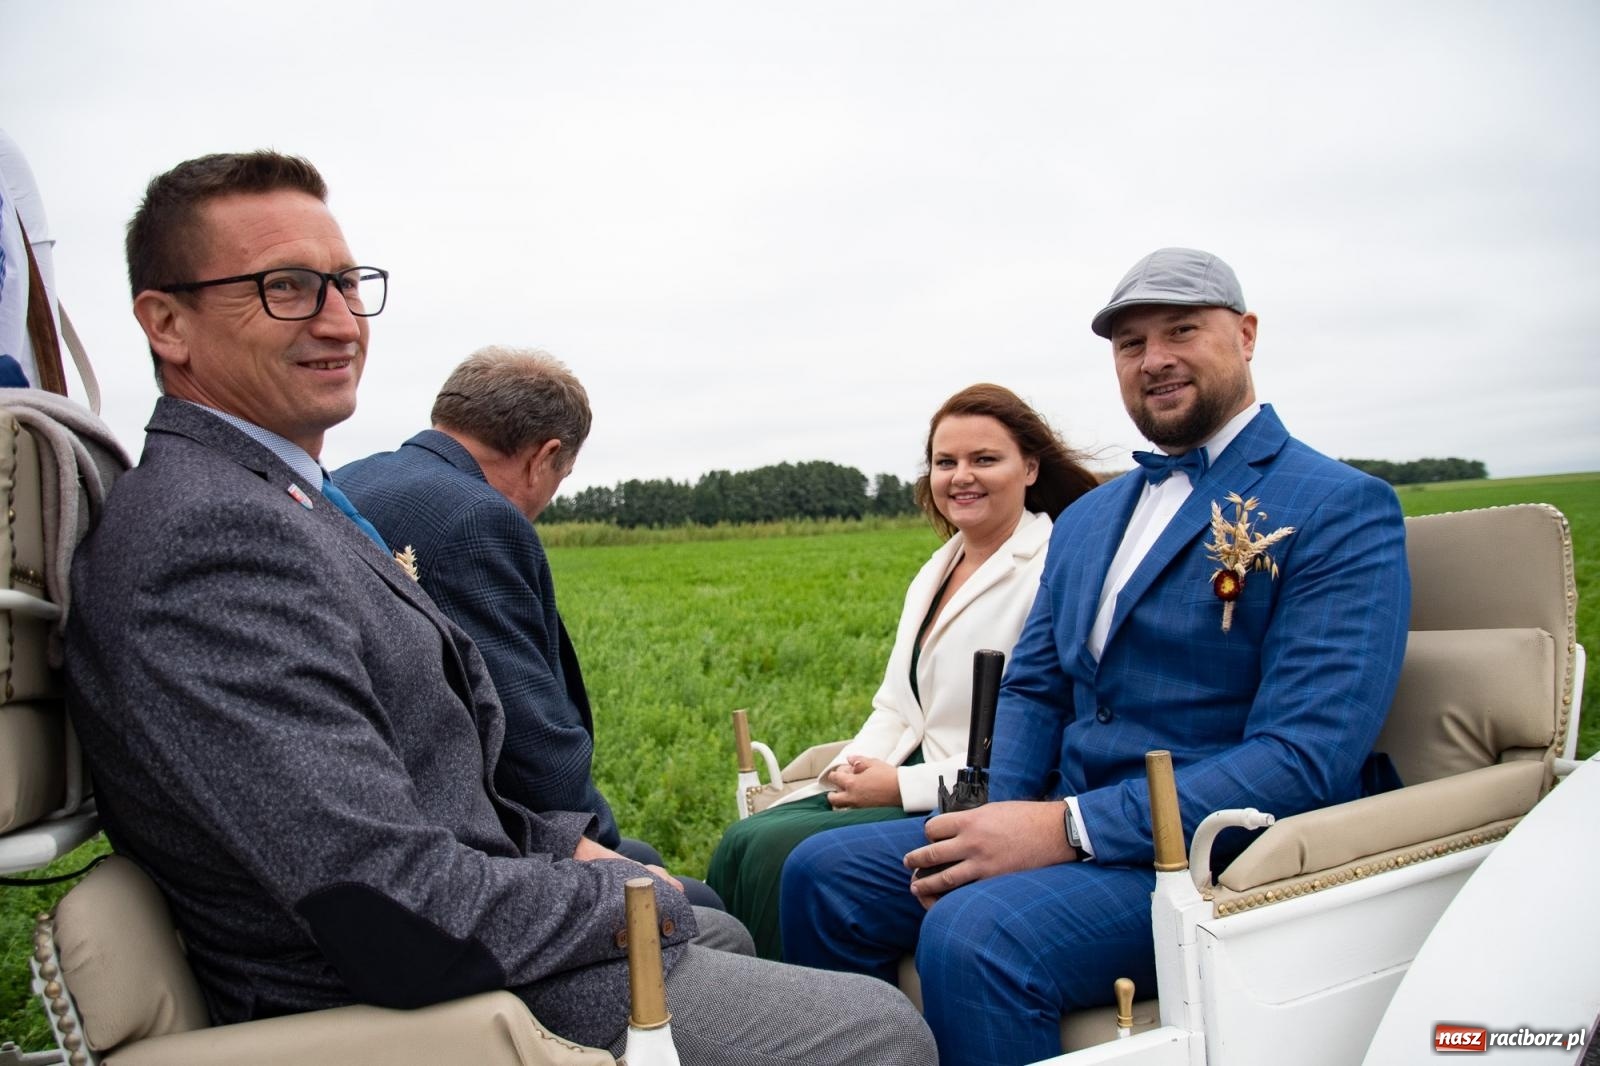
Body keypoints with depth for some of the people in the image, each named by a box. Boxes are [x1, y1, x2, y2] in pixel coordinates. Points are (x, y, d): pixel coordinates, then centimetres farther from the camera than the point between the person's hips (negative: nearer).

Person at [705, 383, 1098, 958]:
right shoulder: (936, 571, 16)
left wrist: (903, 785, -16)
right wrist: (853, 768, -4)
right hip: (907, 782, 8)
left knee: (777, 850, -21)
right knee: (742, 841, -10)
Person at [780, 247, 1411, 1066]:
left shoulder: (1343, 511, -9)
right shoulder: (1087, 518, 16)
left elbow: (1306, 759, -19)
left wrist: (1063, 828, -23)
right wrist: (999, 820, -6)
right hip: (1060, 825, 7)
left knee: (973, 932, -32)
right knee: (822, 872, -5)